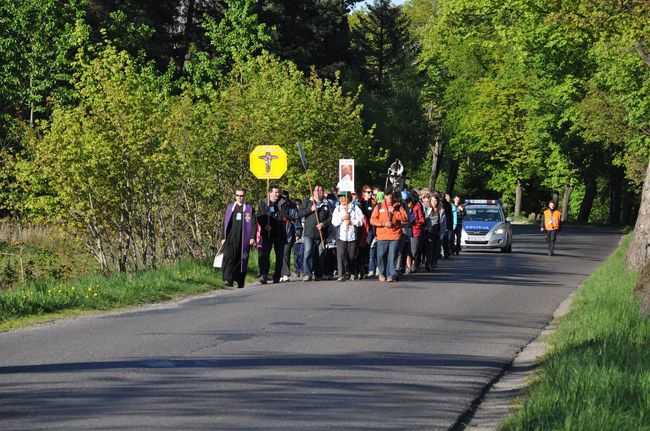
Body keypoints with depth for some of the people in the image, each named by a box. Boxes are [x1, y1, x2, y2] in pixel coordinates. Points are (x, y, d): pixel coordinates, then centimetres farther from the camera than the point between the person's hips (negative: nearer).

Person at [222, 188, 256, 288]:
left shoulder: (249, 208, 5)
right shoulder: (230, 207, 13)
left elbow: (253, 224, 1)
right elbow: (225, 223, 16)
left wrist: (252, 237, -9)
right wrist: (223, 237, 11)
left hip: (243, 238, -1)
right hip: (231, 238, 1)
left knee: (242, 260, 4)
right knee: (229, 257, -16)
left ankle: (240, 281, 16)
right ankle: (228, 280, -22)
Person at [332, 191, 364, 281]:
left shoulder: (355, 208, 7)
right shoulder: (337, 209, 14)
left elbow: (360, 221, 0)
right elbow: (334, 222, 5)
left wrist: (351, 222, -12)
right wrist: (342, 218, -9)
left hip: (352, 236, -1)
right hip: (341, 236, 1)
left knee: (352, 256, 4)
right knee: (341, 255, -12)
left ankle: (352, 273, 20)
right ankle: (341, 274, -15)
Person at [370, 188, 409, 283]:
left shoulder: (398, 207, 9)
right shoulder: (379, 207, 10)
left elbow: (405, 218, -2)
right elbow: (372, 220, 3)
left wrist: (394, 212, -10)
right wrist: (384, 223, -10)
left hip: (395, 236, -1)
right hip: (382, 236, 1)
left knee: (392, 256, -8)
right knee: (381, 255, 1)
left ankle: (391, 275, -5)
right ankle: (382, 273, 21)